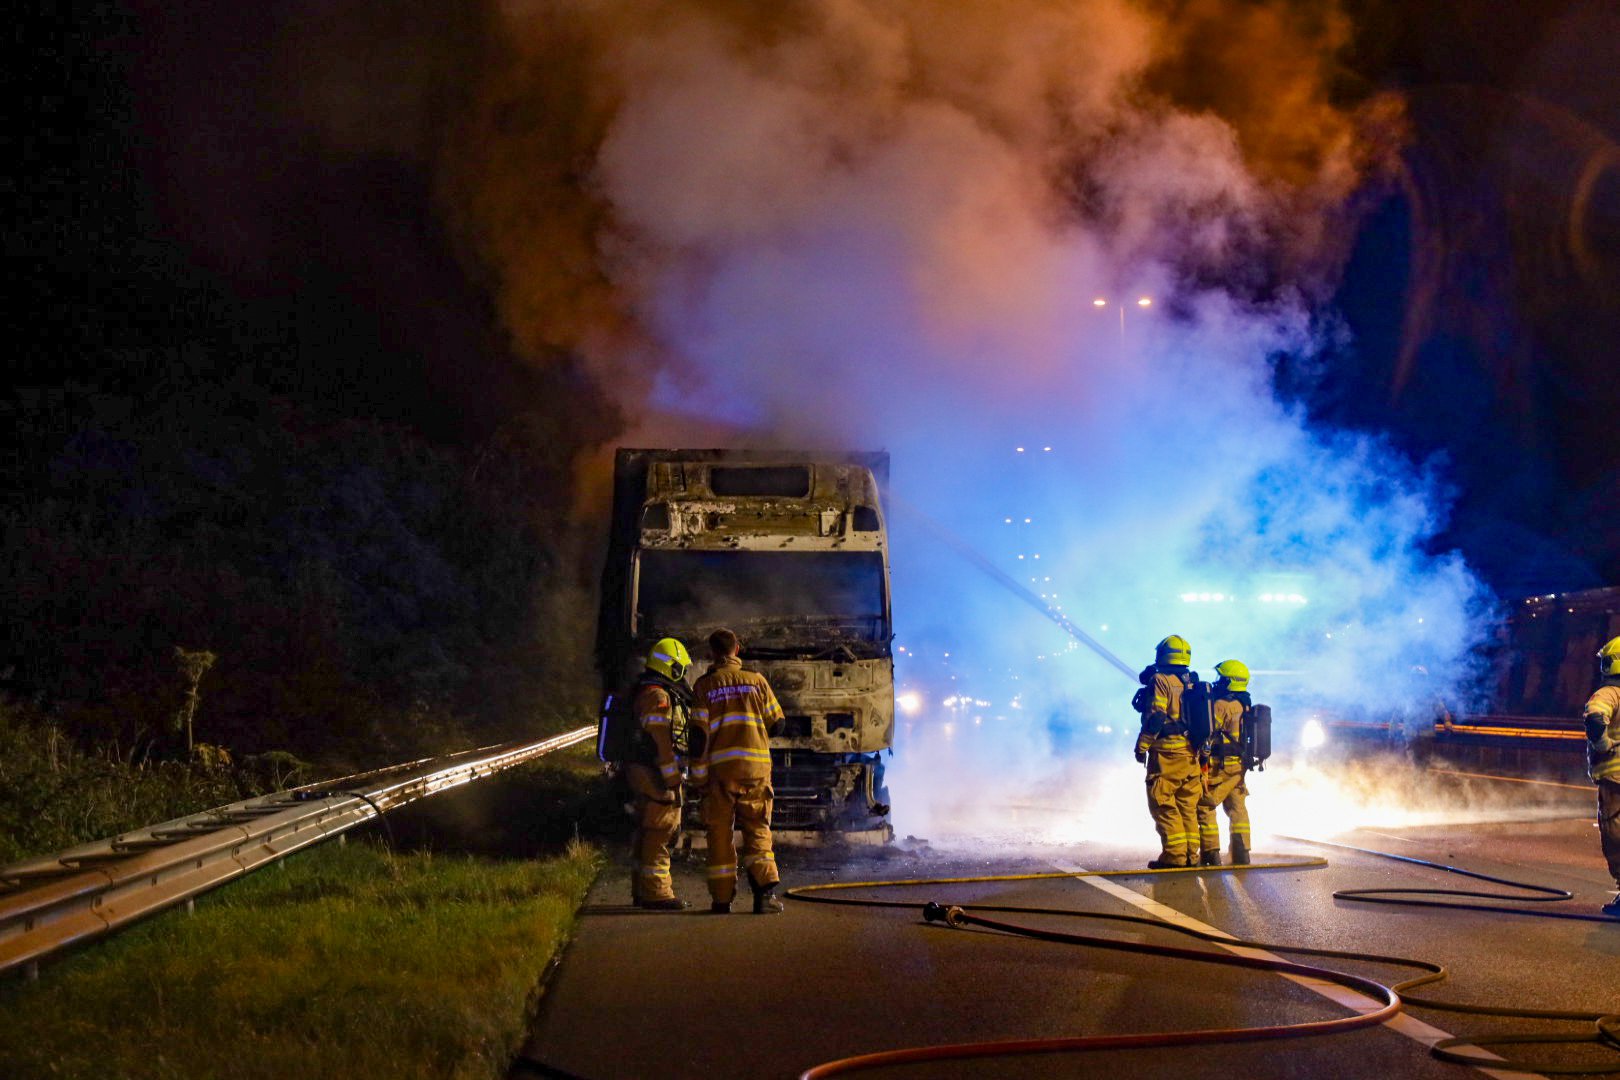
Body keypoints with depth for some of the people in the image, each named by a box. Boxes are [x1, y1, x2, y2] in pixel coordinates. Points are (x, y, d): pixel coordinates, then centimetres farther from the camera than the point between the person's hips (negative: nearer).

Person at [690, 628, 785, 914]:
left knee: (720, 832, 6)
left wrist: (698, 777, 1)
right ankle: (765, 891, -11)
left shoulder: (704, 686, 3)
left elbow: (699, 733, -2)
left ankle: (722, 898, 6)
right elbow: (777, 723, 9)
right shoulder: (757, 681, 6)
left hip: (720, 766, -1)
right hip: (756, 764, 1)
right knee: (757, 830, 5)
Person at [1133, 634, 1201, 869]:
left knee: (1163, 805, -4)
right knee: (1188, 806, 12)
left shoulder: (1160, 681, -9)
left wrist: (1142, 746, -10)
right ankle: (1191, 854, 11)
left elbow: (1155, 718, -16)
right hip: (1191, 753, 7)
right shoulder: (1192, 683, 14)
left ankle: (1174, 855, -10)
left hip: (1167, 753, -7)